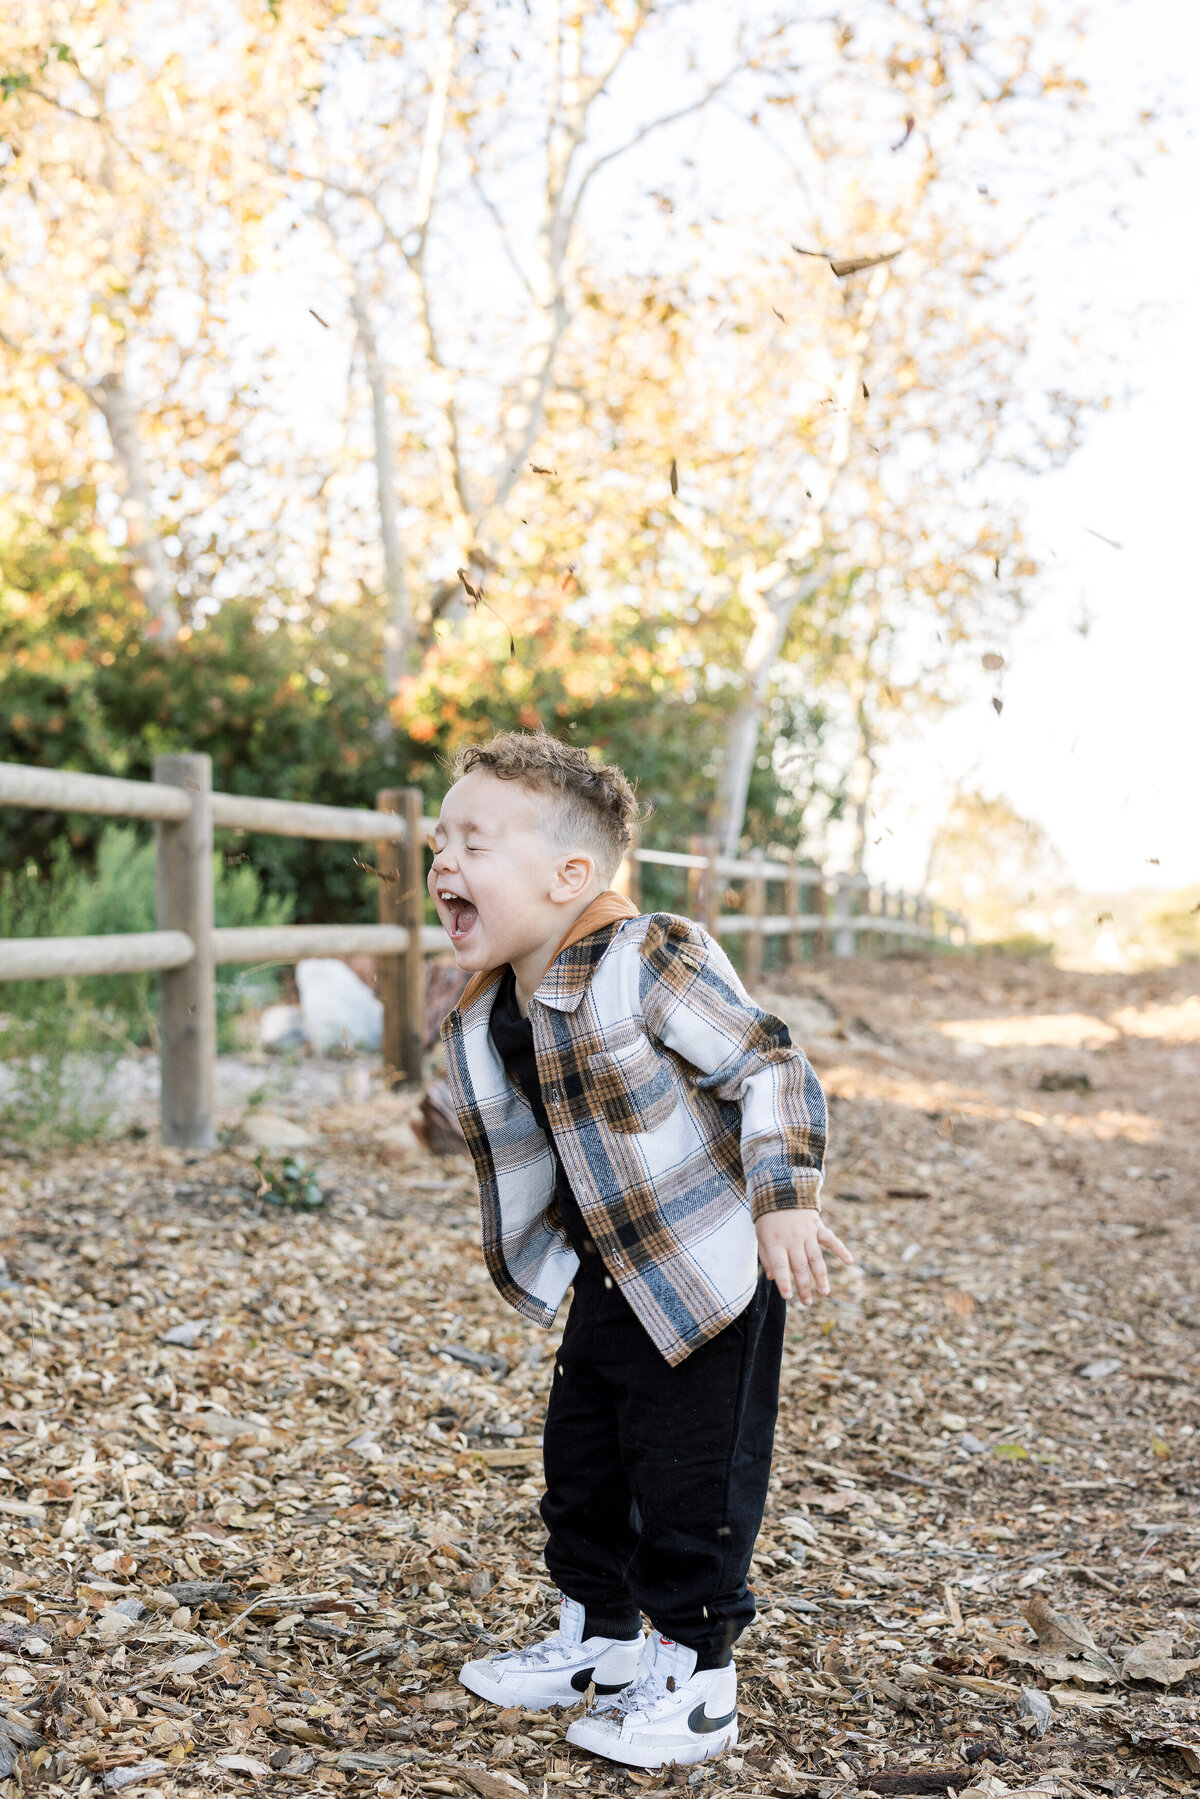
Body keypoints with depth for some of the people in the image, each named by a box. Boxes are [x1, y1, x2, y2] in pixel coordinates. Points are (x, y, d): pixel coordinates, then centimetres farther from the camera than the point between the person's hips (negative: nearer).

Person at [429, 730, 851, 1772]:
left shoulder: (652, 962, -22)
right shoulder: (484, 1022, 1)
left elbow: (769, 1068, -19)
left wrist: (786, 1204, -23)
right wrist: (537, 1264, 15)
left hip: (711, 1275, -8)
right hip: (612, 1281, 8)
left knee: (690, 1479, 1)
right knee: (582, 1460, 17)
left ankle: (696, 1681, 18)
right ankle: (598, 1637, 37)